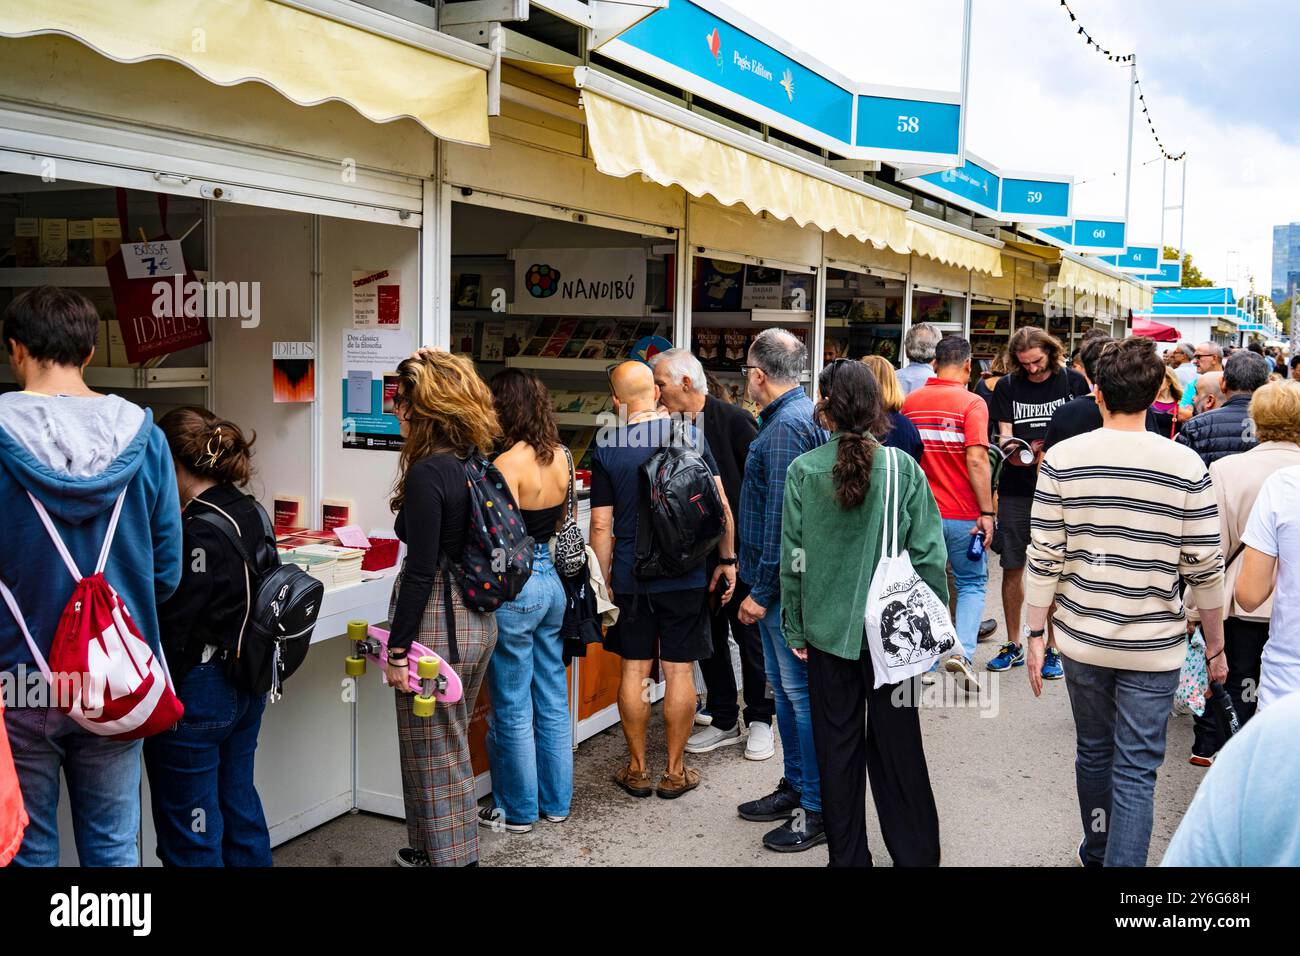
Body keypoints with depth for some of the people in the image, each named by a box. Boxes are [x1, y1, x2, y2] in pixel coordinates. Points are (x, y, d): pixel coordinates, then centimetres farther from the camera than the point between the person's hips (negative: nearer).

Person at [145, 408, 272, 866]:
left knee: (189, 835, 6)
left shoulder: (200, 532, -22)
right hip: (246, 687, 9)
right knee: (238, 803, 21)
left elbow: (173, 631, -21)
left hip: (198, 691, -9)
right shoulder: (251, 512, 4)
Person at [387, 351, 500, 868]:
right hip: (478, 620, 9)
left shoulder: (427, 474, -20)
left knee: (433, 754, 5)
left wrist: (396, 651, -15)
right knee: (450, 745, 22)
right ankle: (436, 848, 37)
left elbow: (421, 572, -20)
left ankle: (447, 855, 17)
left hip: (436, 625, -9)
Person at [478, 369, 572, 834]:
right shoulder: (560, 456, 3)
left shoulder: (509, 463, -19)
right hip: (552, 580, 8)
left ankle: (517, 810, 19)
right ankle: (557, 801, 27)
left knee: (513, 708, 6)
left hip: (515, 587, -7)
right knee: (552, 700, 16)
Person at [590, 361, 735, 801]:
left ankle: (637, 769, 19)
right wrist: (727, 558, 6)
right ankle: (675, 772, 16)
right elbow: (720, 505, -3)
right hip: (686, 577, 0)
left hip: (630, 579, 0)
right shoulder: (690, 435, -3)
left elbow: (601, 525, -4)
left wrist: (604, 582, 4)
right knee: (679, 671, 7)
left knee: (634, 670, 10)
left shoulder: (606, 449, -5)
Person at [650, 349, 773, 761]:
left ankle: (759, 720, 21)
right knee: (707, 637, 12)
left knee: (749, 634, 6)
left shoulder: (734, 419, -10)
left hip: (738, 550, -5)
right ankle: (724, 721, 26)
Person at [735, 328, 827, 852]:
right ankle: (795, 787, 31)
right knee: (786, 687, 18)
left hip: (785, 584, -11)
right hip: (784, 583, 11)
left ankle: (819, 809, 7)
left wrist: (762, 590, -19)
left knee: (801, 692, -2)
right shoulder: (806, 414, 15)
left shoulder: (785, 426, -18)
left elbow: (780, 516, -23)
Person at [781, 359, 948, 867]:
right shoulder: (902, 468, -9)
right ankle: (915, 853, 24)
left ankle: (848, 854, 23)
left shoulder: (804, 470, -8)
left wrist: (795, 628, 4)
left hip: (828, 629, 0)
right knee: (896, 745, 13)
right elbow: (928, 554, -7)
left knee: (837, 747, 12)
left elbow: (793, 558, -5)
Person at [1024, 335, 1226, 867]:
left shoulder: (1063, 458, -8)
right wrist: (1215, 647, 6)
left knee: (1093, 751, 21)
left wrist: (1035, 632, 2)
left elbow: (1044, 558, -7)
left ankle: (1097, 852, 41)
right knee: (1136, 771, 6)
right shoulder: (1185, 466, -10)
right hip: (1154, 646, -2)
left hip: (1082, 640, 2)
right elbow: (1204, 569, -7)